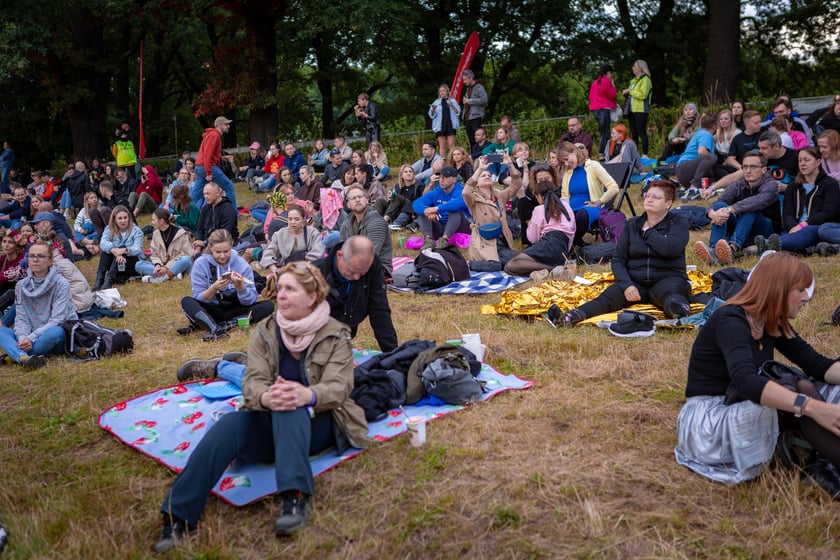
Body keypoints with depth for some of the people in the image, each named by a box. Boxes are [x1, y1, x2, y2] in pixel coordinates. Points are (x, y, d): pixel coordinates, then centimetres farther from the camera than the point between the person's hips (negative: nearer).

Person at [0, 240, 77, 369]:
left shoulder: (61, 284, -9)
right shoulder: (21, 286, 5)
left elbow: (56, 320, -16)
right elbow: (21, 319, 0)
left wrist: (31, 338, -27)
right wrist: (23, 338, -21)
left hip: (59, 336, -4)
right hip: (31, 338, 5)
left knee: (55, 332, -37)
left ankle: (14, 354, -22)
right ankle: (24, 358, -45)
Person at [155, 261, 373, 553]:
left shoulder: (335, 334, -2)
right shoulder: (264, 331, 5)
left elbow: (338, 386, -15)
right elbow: (252, 381, -8)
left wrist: (307, 395, -40)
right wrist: (265, 397, -36)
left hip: (318, 423, -2)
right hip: (272, 425, 3)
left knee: (290, 404, -37)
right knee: (229, 424, -31)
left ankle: (296, 496, -49)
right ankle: (178, 515, -38)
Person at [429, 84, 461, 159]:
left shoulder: (453, 101, 12)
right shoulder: (436, 102, 13)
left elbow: (458, 112, 4)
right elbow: (431, 115, 9)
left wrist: (452, 106, -12)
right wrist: (433, 110, -13)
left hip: (450, 125, -1)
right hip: (440, 126, 1)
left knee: (451, 144, -9)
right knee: (442, 146, -2)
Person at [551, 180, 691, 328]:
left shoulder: (679, 223, 4)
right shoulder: (632, 225, 14)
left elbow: (670, 249, -18)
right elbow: (618, 259, 6)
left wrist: (647, 232, -3)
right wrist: (626, 284, -12)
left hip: (668, 279, -2)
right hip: (634, 281, 2)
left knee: (670, 294, -38)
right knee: (607, 297, -27)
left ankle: (680, 310, -73)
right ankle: (570, 317, -53)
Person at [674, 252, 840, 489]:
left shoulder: (772, 323, 5)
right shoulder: (730, 321, -22)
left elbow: (816, 364, 1)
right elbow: (745, 381, -39)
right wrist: (811, 407, -47)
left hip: (743, 410, 9)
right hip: (708, 420, -9)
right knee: (801, 392, -26)